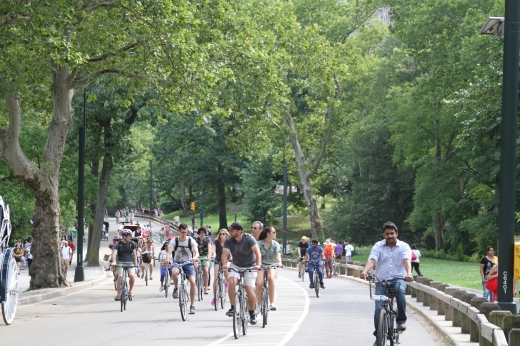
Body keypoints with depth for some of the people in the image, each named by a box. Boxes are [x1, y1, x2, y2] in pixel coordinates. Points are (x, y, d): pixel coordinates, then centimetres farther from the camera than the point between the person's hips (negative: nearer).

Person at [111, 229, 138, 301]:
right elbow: (114, 252, -15)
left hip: (130, 262, 1)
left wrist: (135, 263, 0)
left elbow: (134, 254, 10)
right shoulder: (118, 243, -3)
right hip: (121, 262, -1)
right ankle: (118, 294, -11)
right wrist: (114, 261, -32)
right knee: (120, 276, -23)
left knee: (132, 275, -23)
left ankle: (130, 291, -1)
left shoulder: (132, 244, 5)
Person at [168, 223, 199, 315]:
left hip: (188, 263, 1)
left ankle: (192, 305, -7)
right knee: (174, 272, -37)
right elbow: (169, 252, -19)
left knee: (192, 282, -18)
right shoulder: (174, 241, -6)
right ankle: (176, 288, -7)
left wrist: (195, 258, -40)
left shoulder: (191, 240, -6)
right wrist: (168, 258, -42)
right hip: (177, 263, -1)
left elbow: (196, 252, -16)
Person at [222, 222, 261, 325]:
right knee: (231, 282, -26)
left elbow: (257, 251, -30)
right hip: (236, 266, 3)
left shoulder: (249, 238, -20)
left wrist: (258, 265, -46)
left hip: (250, 267, -2)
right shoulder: (229, 241, -11)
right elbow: (225, 253, -22)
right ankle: (233, 308, -17)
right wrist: (224, 264, -42)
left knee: (249, 289, -13)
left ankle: (252, 313, 8)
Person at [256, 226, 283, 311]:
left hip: (272, 265, 0)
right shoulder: (259, 243, -4)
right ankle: (258, 304, 3)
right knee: (259, 283, -21)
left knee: (271, 278, -32)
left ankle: (272, 303, -33)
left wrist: (279, 262, -35)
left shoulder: (275, 244, 0)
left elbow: (278, 254, -14)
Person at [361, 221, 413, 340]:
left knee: (400, 290, -36)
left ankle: (401, 320, -23)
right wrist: (365, 271, -34)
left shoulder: (404, 246, 2)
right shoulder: (378, 246, 4)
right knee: (379, 308, -11)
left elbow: (406, 260, -16)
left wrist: (409, 273, -37)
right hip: (382, 281, 1)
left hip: (398, 279, -1)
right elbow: (371, 260, -12)